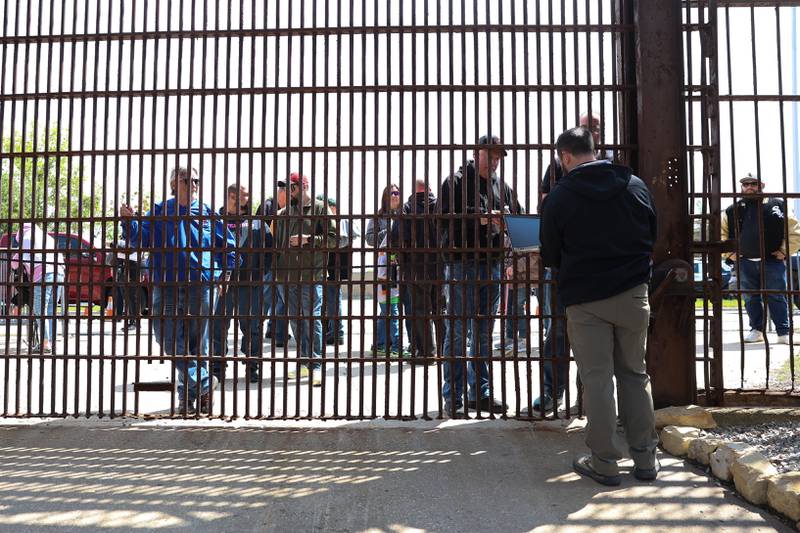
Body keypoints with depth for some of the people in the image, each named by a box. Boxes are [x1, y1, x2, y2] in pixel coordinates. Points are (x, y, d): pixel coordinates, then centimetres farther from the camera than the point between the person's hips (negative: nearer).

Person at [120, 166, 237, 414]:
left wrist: (225, 271, 9)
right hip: (165, 286, 0)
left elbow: (229, 244, 16)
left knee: (196, 342, 5)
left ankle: (188, 394, 17)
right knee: (169, 338, -8)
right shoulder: (160, 212, 7)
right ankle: (202, 383, 2)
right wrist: (130, 221, -17)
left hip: (199, 287, 0)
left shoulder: (206, 214, 7)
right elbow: (141, 239, -1)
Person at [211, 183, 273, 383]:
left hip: (249, 282, 0)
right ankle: (217, 368, 15)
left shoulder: (257, 223, 9)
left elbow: (268, 249, 8)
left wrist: (260, 273, -2)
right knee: (219, 326, 4)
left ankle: (253, 367, 16)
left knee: (251, 326, 6)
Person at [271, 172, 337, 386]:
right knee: (295, 320, 11)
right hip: (287, 274, 6)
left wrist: (308, 239, -15)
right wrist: (276, 268, 13)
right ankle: (303, 362, 22)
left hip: (311, 274, -6)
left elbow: (333, 238, -6)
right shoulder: (284, 212, 14)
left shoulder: (319, 208, -1)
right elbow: (277, 240, 20)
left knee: (312, 319, -4)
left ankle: (316, 365, 2)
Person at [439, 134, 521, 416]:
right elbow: (445, 219, -11)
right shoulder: (456, 181, -1)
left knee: (484, 333, 10)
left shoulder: (503, 187, 16)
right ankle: (453, 396, 5)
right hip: (461, 264, -5)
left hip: (492, 265, 6)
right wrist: (479, 220, -18)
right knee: (457, 331, -2)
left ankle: (480, 393, 18)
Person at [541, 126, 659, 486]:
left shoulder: (559, 197, -7)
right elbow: (652, 238, 13)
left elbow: (550, 257, 0)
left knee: (597, 378, 3)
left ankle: (604, 462, 8)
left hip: (585, 298, -3)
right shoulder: (636, 186, 3)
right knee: (635, 375, 13)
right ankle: (644, 458, 18)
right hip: (633, 294, 3)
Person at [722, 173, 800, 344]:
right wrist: (731, 253, 7)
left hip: (772, 261, -2)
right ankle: (756, 330, 19)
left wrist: (784, 252, -2)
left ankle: (784, 333, 4)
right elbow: (721, 233, 17)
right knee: (751, 299, 8)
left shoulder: (777, 205, 2)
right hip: (745, 263, 3)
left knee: (777, 297, -2)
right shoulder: (733, 210, 7)